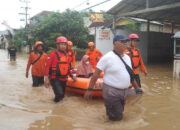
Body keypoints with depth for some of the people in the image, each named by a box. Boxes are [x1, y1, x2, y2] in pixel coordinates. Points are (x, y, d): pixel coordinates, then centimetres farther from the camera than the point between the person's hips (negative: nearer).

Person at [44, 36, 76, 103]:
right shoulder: (53, 54, -8)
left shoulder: (66, 55, 12)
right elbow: (47, 66, -11)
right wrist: (46, 78, -16)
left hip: (64, 79, 6)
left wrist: (72, 76, 20)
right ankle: (56, 100, 6)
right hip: (55, 79, -6)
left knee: (62, 96, 14)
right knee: (60, 94, -24)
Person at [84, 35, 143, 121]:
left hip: (124, 91, 7)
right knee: (116, 118, -1)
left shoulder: (127, 57, 7)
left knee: (119, 115, 21)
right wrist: (89, 89, -16)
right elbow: (96, 74, -14)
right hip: (111, 92, -7)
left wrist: (136, 87, 20)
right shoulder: (108, 57, -14)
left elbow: (130, 74, 18)